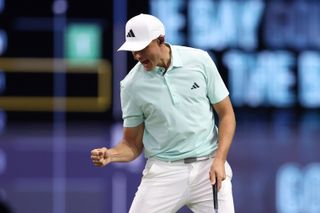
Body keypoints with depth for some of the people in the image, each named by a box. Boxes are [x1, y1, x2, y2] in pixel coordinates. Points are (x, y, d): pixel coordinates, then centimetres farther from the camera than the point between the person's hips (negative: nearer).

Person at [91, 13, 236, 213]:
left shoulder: (199, 60, -3)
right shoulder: (132, 85, -3)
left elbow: (226, 114, 3)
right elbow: (133, 144, 5)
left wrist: (220, 160, -9)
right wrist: (110, 155, -17)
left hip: (208, 166, 0)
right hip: (164, 171, 0)